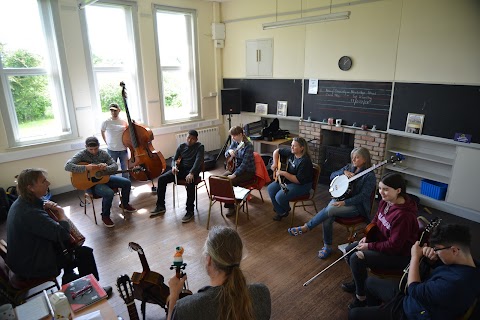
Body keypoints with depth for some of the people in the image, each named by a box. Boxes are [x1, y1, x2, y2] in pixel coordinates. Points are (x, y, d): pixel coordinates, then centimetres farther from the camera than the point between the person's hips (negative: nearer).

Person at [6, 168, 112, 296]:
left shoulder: (22, 202, -3)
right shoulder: (29, 213, -34)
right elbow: (63, 233, -34)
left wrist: (46, 207, -7)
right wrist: (61, 212, -16)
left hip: (23, 257, 10)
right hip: (32, 268, -9)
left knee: (69, 243, 20)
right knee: (85, 253, -3)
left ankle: (69, 277, 33)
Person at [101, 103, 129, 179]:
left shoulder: (123, 121, 0)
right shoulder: (106, 122, -5)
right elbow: (102, 132, 12)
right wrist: (107, 142, 7)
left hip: (123, 149, 2)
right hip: (111, 150, -1)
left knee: (125, 169, 12)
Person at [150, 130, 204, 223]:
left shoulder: (200, 147, -3)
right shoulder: (181, 146, 12)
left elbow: (198, 161, -18)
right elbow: (174, 159, 13)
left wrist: (191, 173, -34)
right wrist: (173, 166, -13)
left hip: (192, 170, -5)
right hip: (181, 169, 5)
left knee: (190, 183, -39)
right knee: (161, 179, -13)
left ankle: (190, 211, -27)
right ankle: (160, 206, -1)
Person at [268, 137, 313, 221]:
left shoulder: (305, 161, -27)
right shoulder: (291, 153, -4)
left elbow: (298, 180, -30)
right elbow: (276, 151, 11)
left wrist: (283, 173, -31)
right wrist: (275, 163, -3)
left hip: (302, 185, -9)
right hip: (287, 179, 9)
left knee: (280, 197, -23)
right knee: (270, 188, -3)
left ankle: (286, 210, 13)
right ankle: (280, 212, 11)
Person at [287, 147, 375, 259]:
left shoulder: (369, 176, -10)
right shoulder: (349, 167, 10)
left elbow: (363, 196, -17)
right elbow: (332, 176, 8)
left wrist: (344, 203, -25)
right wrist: (344, 172, -11)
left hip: (356, 205, -5)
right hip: (340, 198, 6)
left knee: (329, 210, -32)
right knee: (327, 217, -24)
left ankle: (305, 228, -19)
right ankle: (327, 246, -8)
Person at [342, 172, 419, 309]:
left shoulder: (403, 215, -32)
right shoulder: (385, 202, -6)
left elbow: (394, 245, -27)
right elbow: (376, 221, 13)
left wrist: (369, 246, -18)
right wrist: (367, 237, 0)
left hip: (399, 254, -9)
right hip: (382, 241, 9)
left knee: (356, 259, -21)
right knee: (349, 249, 4)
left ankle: (361, 296, 2)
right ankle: (358, 281, 28)